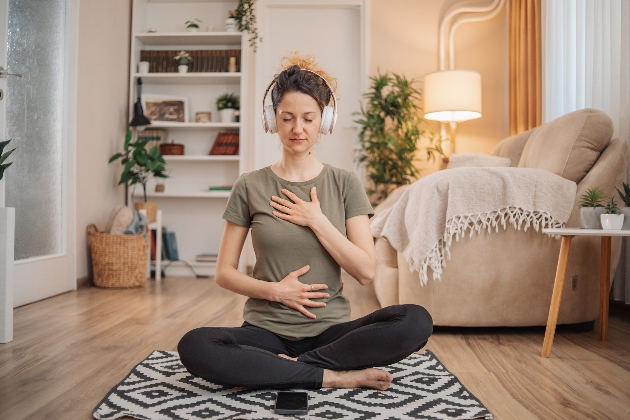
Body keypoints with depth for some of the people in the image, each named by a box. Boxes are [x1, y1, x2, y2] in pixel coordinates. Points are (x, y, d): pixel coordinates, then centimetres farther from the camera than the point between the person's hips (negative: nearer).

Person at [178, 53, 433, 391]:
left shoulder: (344, 184, 4)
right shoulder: (250, 187, 3)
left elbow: (366, 271, -3)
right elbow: (224, 273, 4)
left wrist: (317, 221, -10)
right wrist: (274, 290, -11)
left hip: (329, 329, 0)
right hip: (266, 330, 0)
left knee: (416, 321, -26)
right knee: (193, 347, -30)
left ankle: (289, 366, -14)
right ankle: (335, 376, -17)